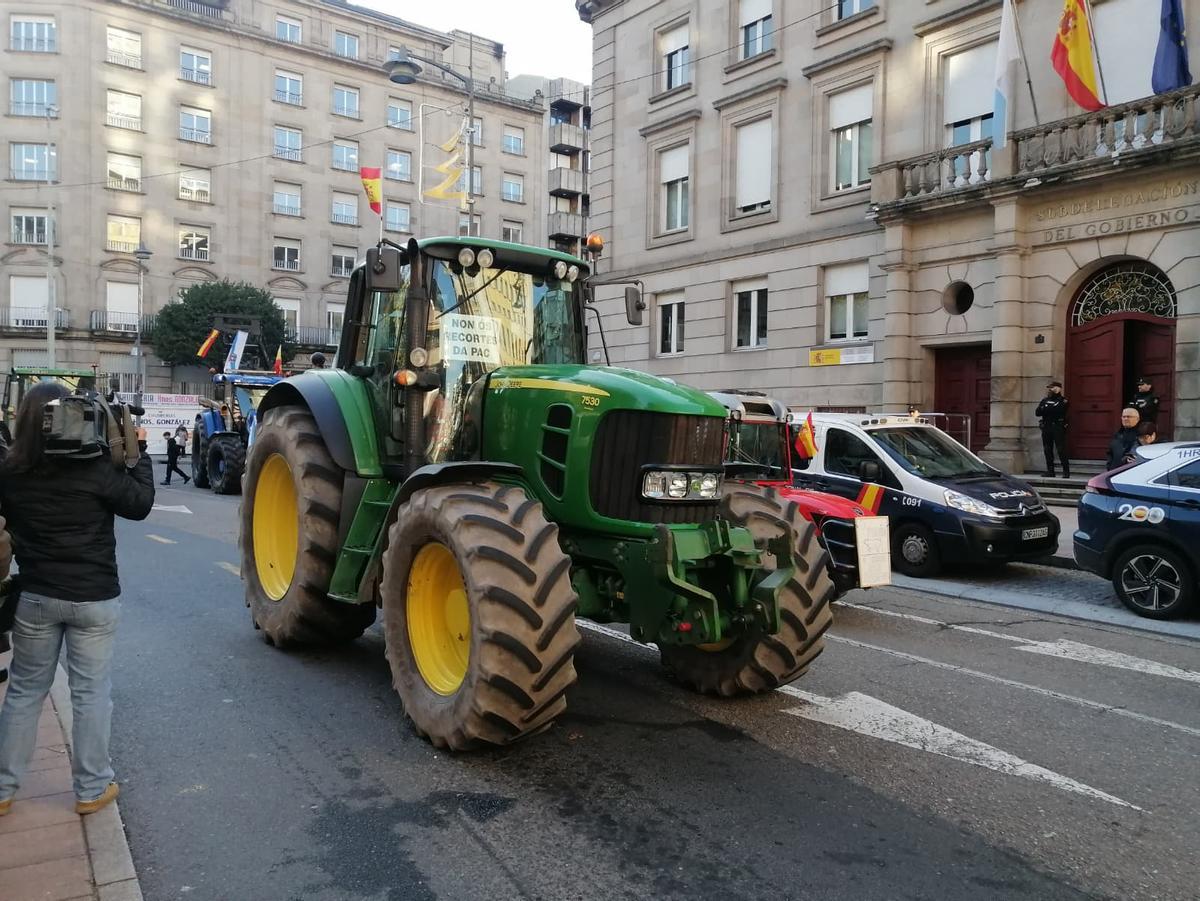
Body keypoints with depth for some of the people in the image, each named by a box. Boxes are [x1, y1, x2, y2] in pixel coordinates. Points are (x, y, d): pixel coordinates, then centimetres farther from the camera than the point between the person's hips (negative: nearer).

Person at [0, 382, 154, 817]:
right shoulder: (96, 468, -17)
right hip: (94, 598, -3)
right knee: (91, 693, 8)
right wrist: (134, 456, 1)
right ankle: (91, 789, 18)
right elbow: (140, 504, -4)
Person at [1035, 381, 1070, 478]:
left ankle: (1066, 471, -6)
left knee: (1061, 450, -9)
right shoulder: (1044, 400, 15)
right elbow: (1037, 412, 3)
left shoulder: (1062, 401, 0)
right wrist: (1052, 410, -10)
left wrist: (1046, 410, -8)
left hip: (1058, 427, -5)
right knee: (1047, 450, 6)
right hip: (1046, 427, 5)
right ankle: (1050, 471, 12)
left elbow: (1059, 410, -17)